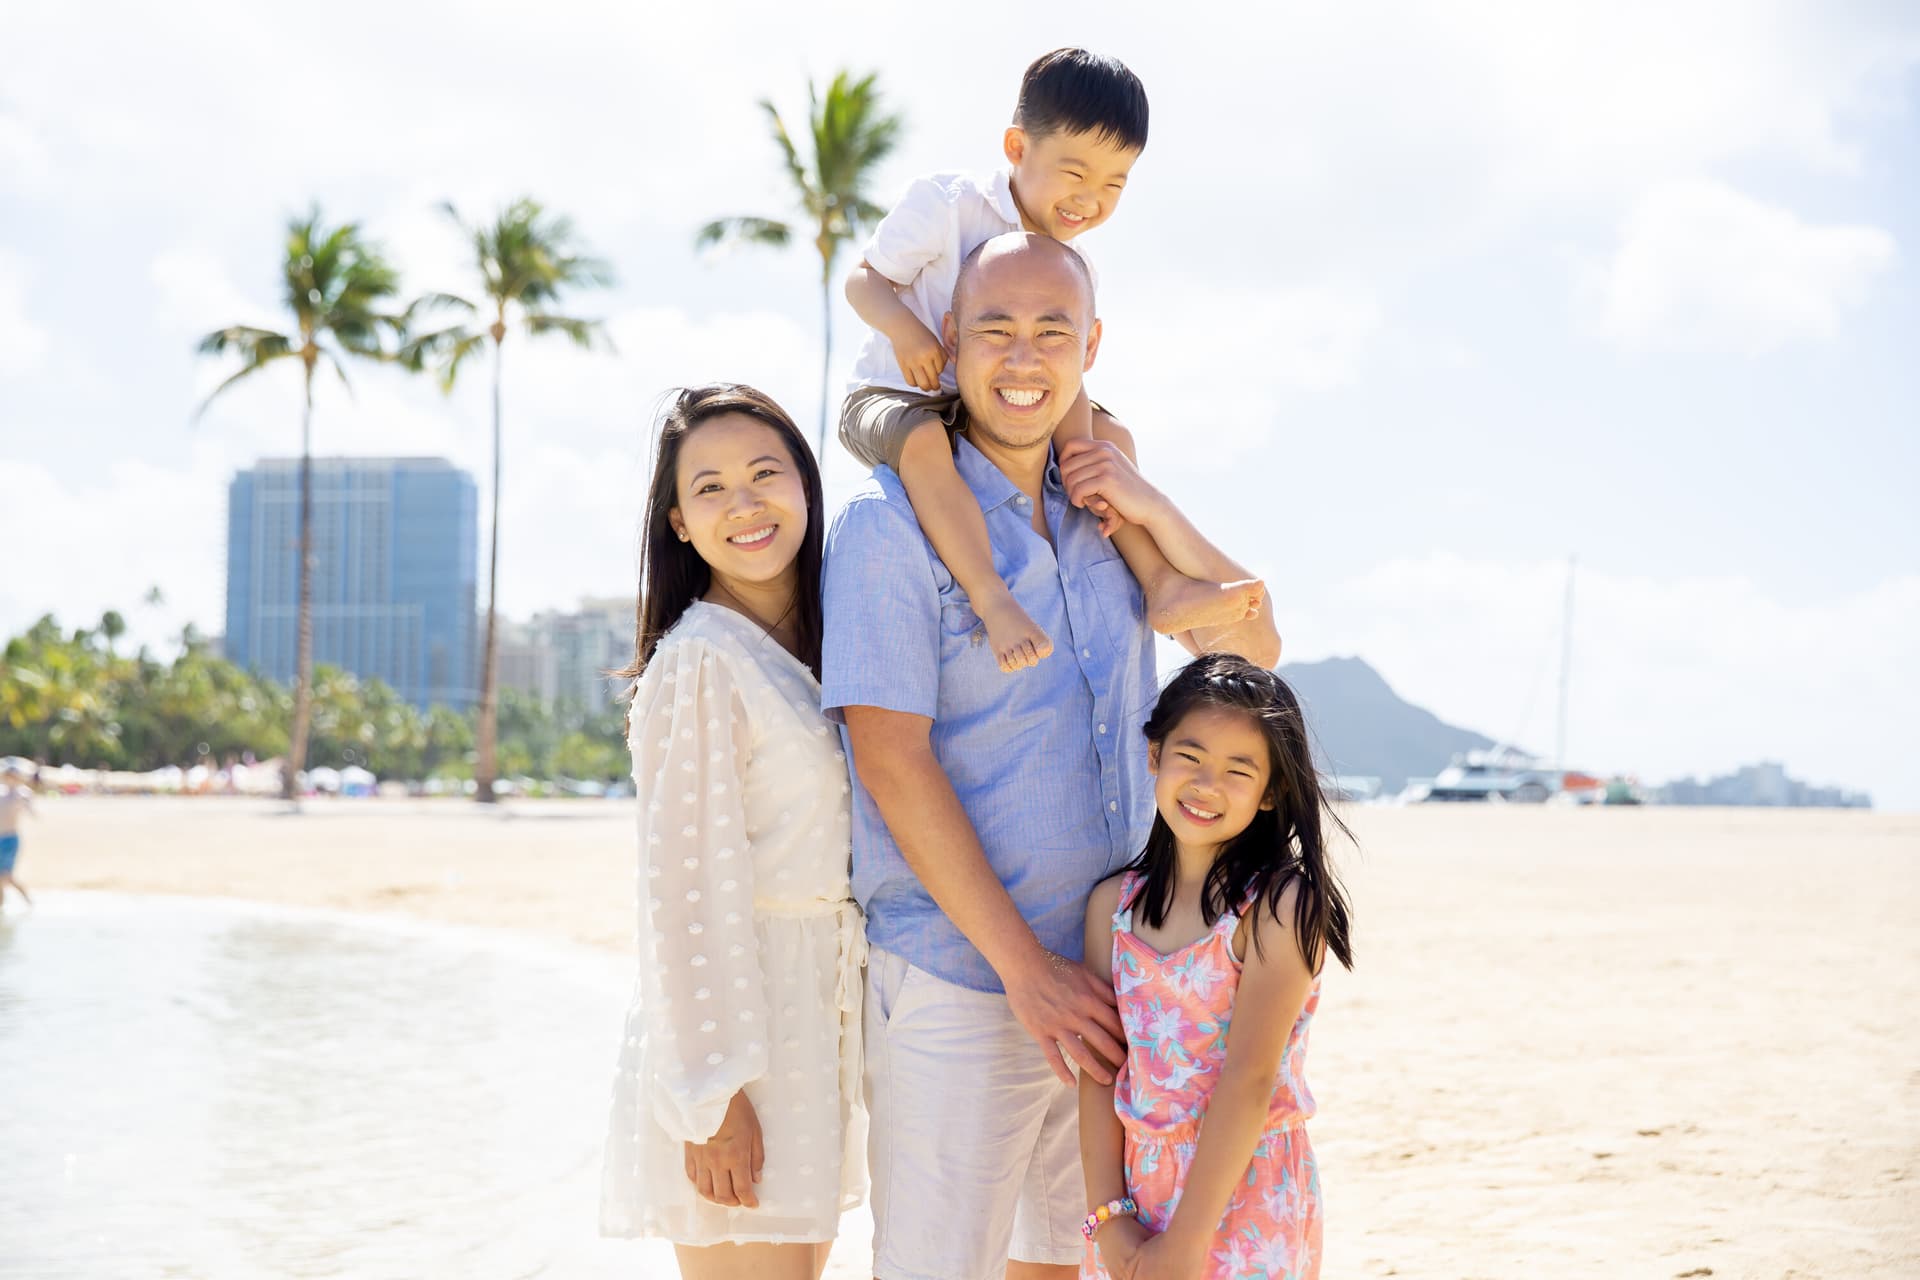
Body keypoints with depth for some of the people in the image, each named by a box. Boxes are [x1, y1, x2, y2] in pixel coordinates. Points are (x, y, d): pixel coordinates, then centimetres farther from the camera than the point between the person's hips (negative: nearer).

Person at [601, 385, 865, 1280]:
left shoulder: (818, 650, 12)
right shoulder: (699, 665, -13)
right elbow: (688, 890, -17)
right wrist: (712, 1095, -19)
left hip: (820, 1018, 8)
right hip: (727, 1014, -8)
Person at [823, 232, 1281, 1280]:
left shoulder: (1098, 511, 10)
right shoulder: (893, 522, -11)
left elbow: (1250, 646, 13)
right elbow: (890, 761, -16)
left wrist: (1154, 511, -5)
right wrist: (1027, 968, -17)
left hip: (1104, 978, 6)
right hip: (958, 985, -6)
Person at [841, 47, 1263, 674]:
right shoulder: (946, 203, -16)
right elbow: (865, 277, -13)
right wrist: (903, 327, -34)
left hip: (989, 408, 7)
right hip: (898, 396, -7)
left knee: (1110, 434, -2)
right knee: (925, 441, -40)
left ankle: (1162, 583, -8)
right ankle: (992, 599, -47)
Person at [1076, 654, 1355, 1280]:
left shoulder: (1283, 906, -14)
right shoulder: (1113, 904, 2)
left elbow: (1250, 1079, -18)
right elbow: (1098, 1070, -1)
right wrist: (1107, 1218, -9)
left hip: (1242, 1191, -4)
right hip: (1137, 1183, 4)